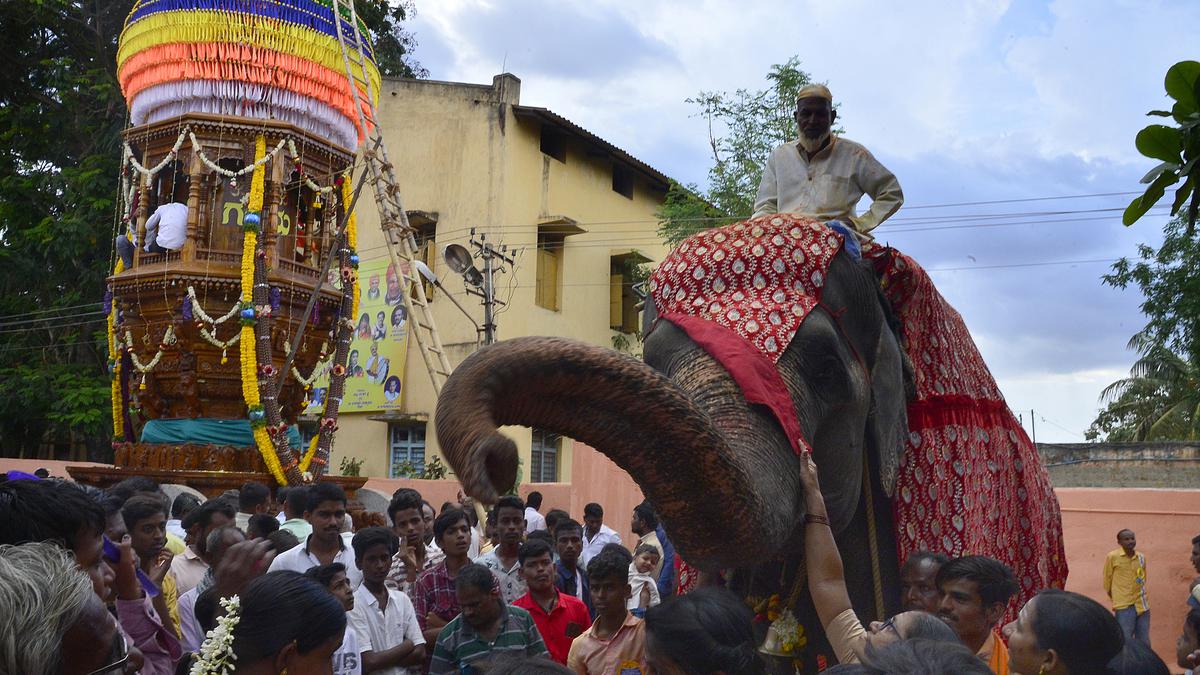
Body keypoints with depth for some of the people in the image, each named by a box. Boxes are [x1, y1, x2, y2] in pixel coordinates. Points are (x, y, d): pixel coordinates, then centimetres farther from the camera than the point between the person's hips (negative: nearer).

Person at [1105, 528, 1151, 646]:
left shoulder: (1141, 557, 6)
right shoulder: (1112, 557, -8)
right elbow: (1107, 582, 1)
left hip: (1142, 606, 5)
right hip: (1124, 607, -5)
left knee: (1144, 644, 11)